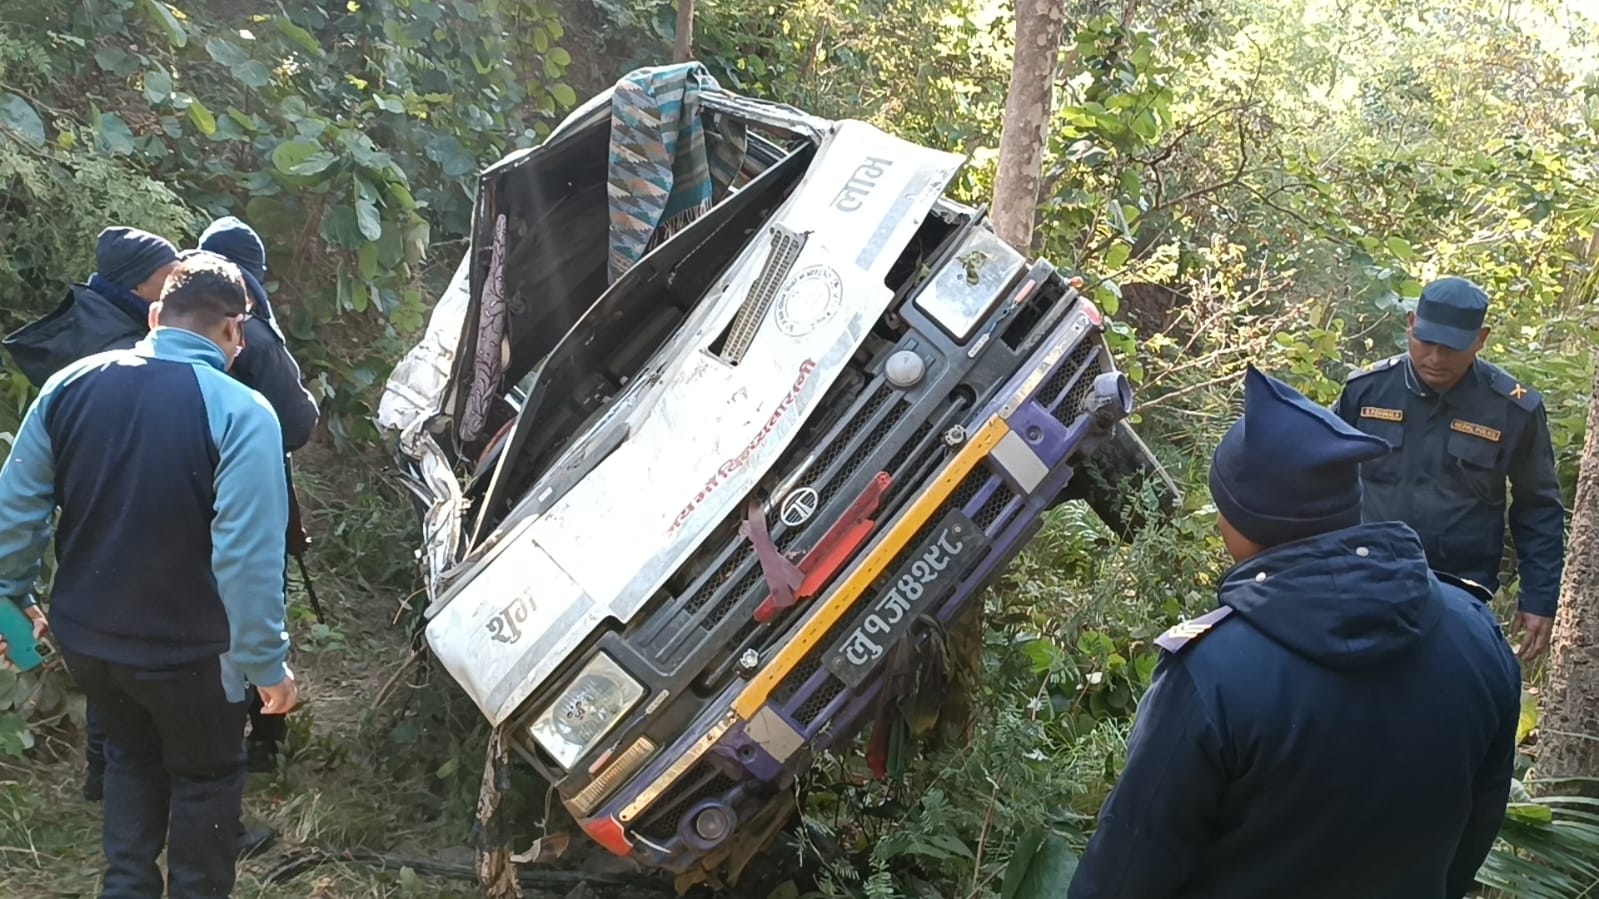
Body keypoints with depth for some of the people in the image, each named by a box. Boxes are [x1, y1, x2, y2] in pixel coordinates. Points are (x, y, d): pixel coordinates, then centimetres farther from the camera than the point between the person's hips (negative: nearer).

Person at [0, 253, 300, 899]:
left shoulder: (70, 385, -6)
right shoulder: (240, 412, -22)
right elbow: (247, 558, -26)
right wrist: (268, 664, -18)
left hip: (83, 636, 5)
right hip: (186, 651, -5)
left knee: (131, 753, 30)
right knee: (205, 775, 20)